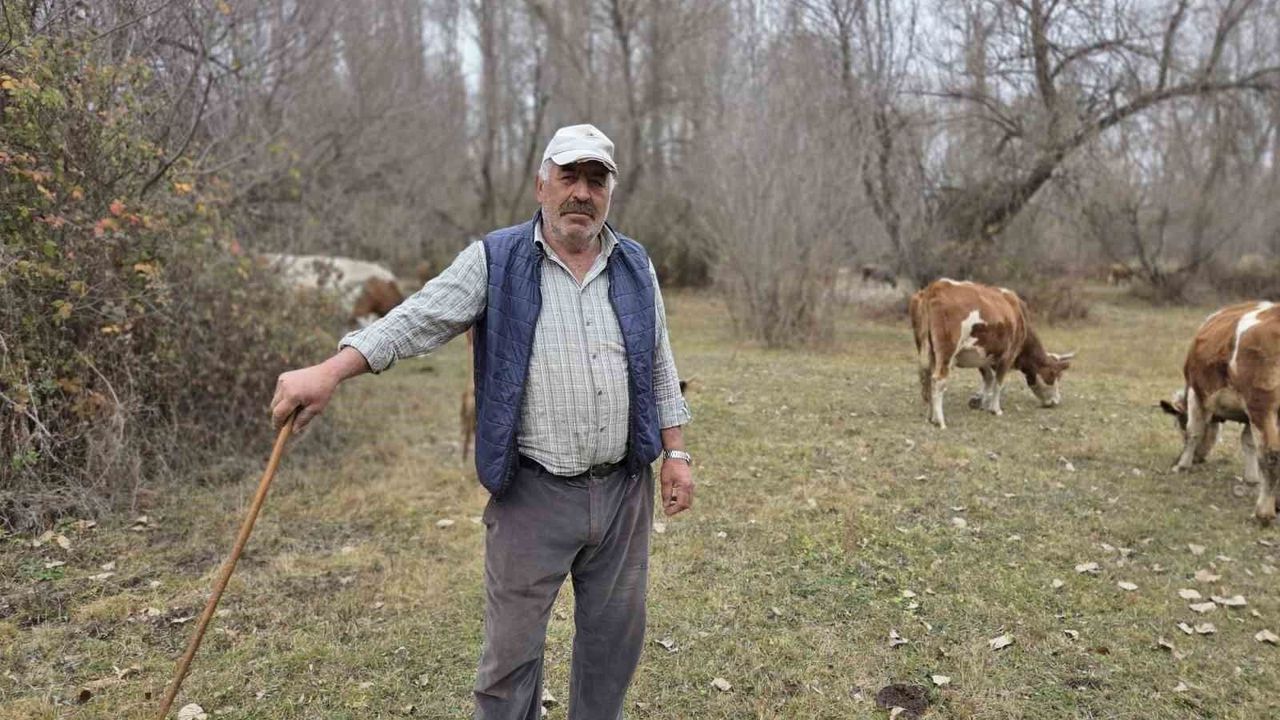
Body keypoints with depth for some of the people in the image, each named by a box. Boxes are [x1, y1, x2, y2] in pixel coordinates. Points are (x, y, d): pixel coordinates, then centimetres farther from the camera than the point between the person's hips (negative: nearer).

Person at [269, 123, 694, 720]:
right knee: (513, 643, 6)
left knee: (614, 634, 15)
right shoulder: (495, 261, -3)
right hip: (532, 494, -3)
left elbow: (658, 367, 12)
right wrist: (329, 372, -24)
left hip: (624, 490, 4)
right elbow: (418, 320, -13)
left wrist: (675, 452, 8)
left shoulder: (635, 266, 8)